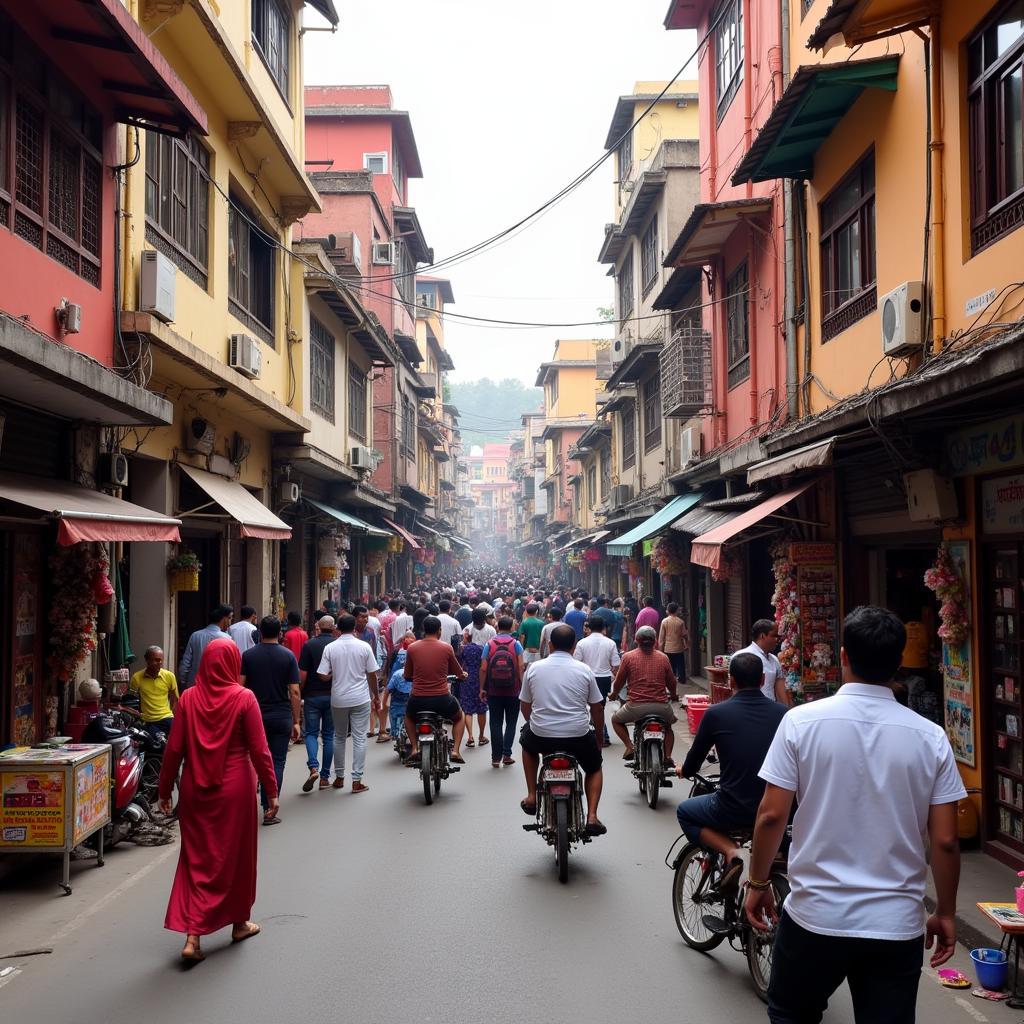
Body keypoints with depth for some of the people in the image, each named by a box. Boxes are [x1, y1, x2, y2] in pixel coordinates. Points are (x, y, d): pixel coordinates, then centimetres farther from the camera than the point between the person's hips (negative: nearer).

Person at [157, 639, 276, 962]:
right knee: (235, 855, 15)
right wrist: (271, 790, -2)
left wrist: (165, 789, 9)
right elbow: (259, 749, -10)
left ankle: (192, 936, 2)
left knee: (196, 857, 10)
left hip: (195, 788, 2)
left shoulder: (189, 698, -5)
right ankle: (239, 923, 30)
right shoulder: (244, 698, -12)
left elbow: (174, 748, -2)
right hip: (234, 788, -2)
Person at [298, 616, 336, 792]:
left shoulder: (309, 644, -7)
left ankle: (313, 767, -15)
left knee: (311, 733, 8)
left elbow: (302, 674, -9)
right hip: (333, 696, 2)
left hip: (312, 695, -1)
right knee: (328, 735, 10)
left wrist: (301, 694, 3)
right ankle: (325, 777, 11)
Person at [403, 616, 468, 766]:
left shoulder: (412, 648, 0)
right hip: (442, 700, -1)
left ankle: (414, 748, 18)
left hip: (418, 700, 1)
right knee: (459, 717, 30)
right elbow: (458, 673, 8)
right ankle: (455, 750, 13)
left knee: (409, 716, 36)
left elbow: (407, 676, 11)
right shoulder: (446, 648, -3)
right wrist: (463, 675, 33)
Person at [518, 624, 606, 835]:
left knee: (527, 741, 36)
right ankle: (591, 816, 7)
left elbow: (525, 707, 10)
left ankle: (531, 797, 27)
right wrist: (599, 731, 24)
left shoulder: (534, 668, 3)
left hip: (540, 736, 1)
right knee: (594, 768, 27)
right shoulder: (584, 670, 0)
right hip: (578, 736, -1)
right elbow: (597, 709, 6)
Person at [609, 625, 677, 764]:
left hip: (636, 705, -2)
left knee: (616, 719, 26)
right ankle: (668, 756, 13)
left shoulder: (628, 656, 1)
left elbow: (619, 682, 7)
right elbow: (672, 683, 15)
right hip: (661, 706, 2)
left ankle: (630, 746, 5)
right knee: (668, 726, 34)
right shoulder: (663, 658, 7)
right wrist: (672, 695, 37)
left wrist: (614, 695, 29)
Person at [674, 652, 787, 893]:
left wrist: (683, 770, 29)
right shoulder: (782, 713, 0)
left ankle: (729, 851, 0)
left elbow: (693, 762, 5)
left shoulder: (717, 713, -7)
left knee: (685, 812, 22)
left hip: (735, 811, -5)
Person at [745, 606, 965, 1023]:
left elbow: (771, 816, -8)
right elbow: (945, 841, -2)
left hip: (816, 915, -1)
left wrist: (758, 883, 7)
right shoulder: (930, 737, -5)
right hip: (897, 924, 1)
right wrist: (946, 913, 12)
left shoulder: (802, 721, -9)